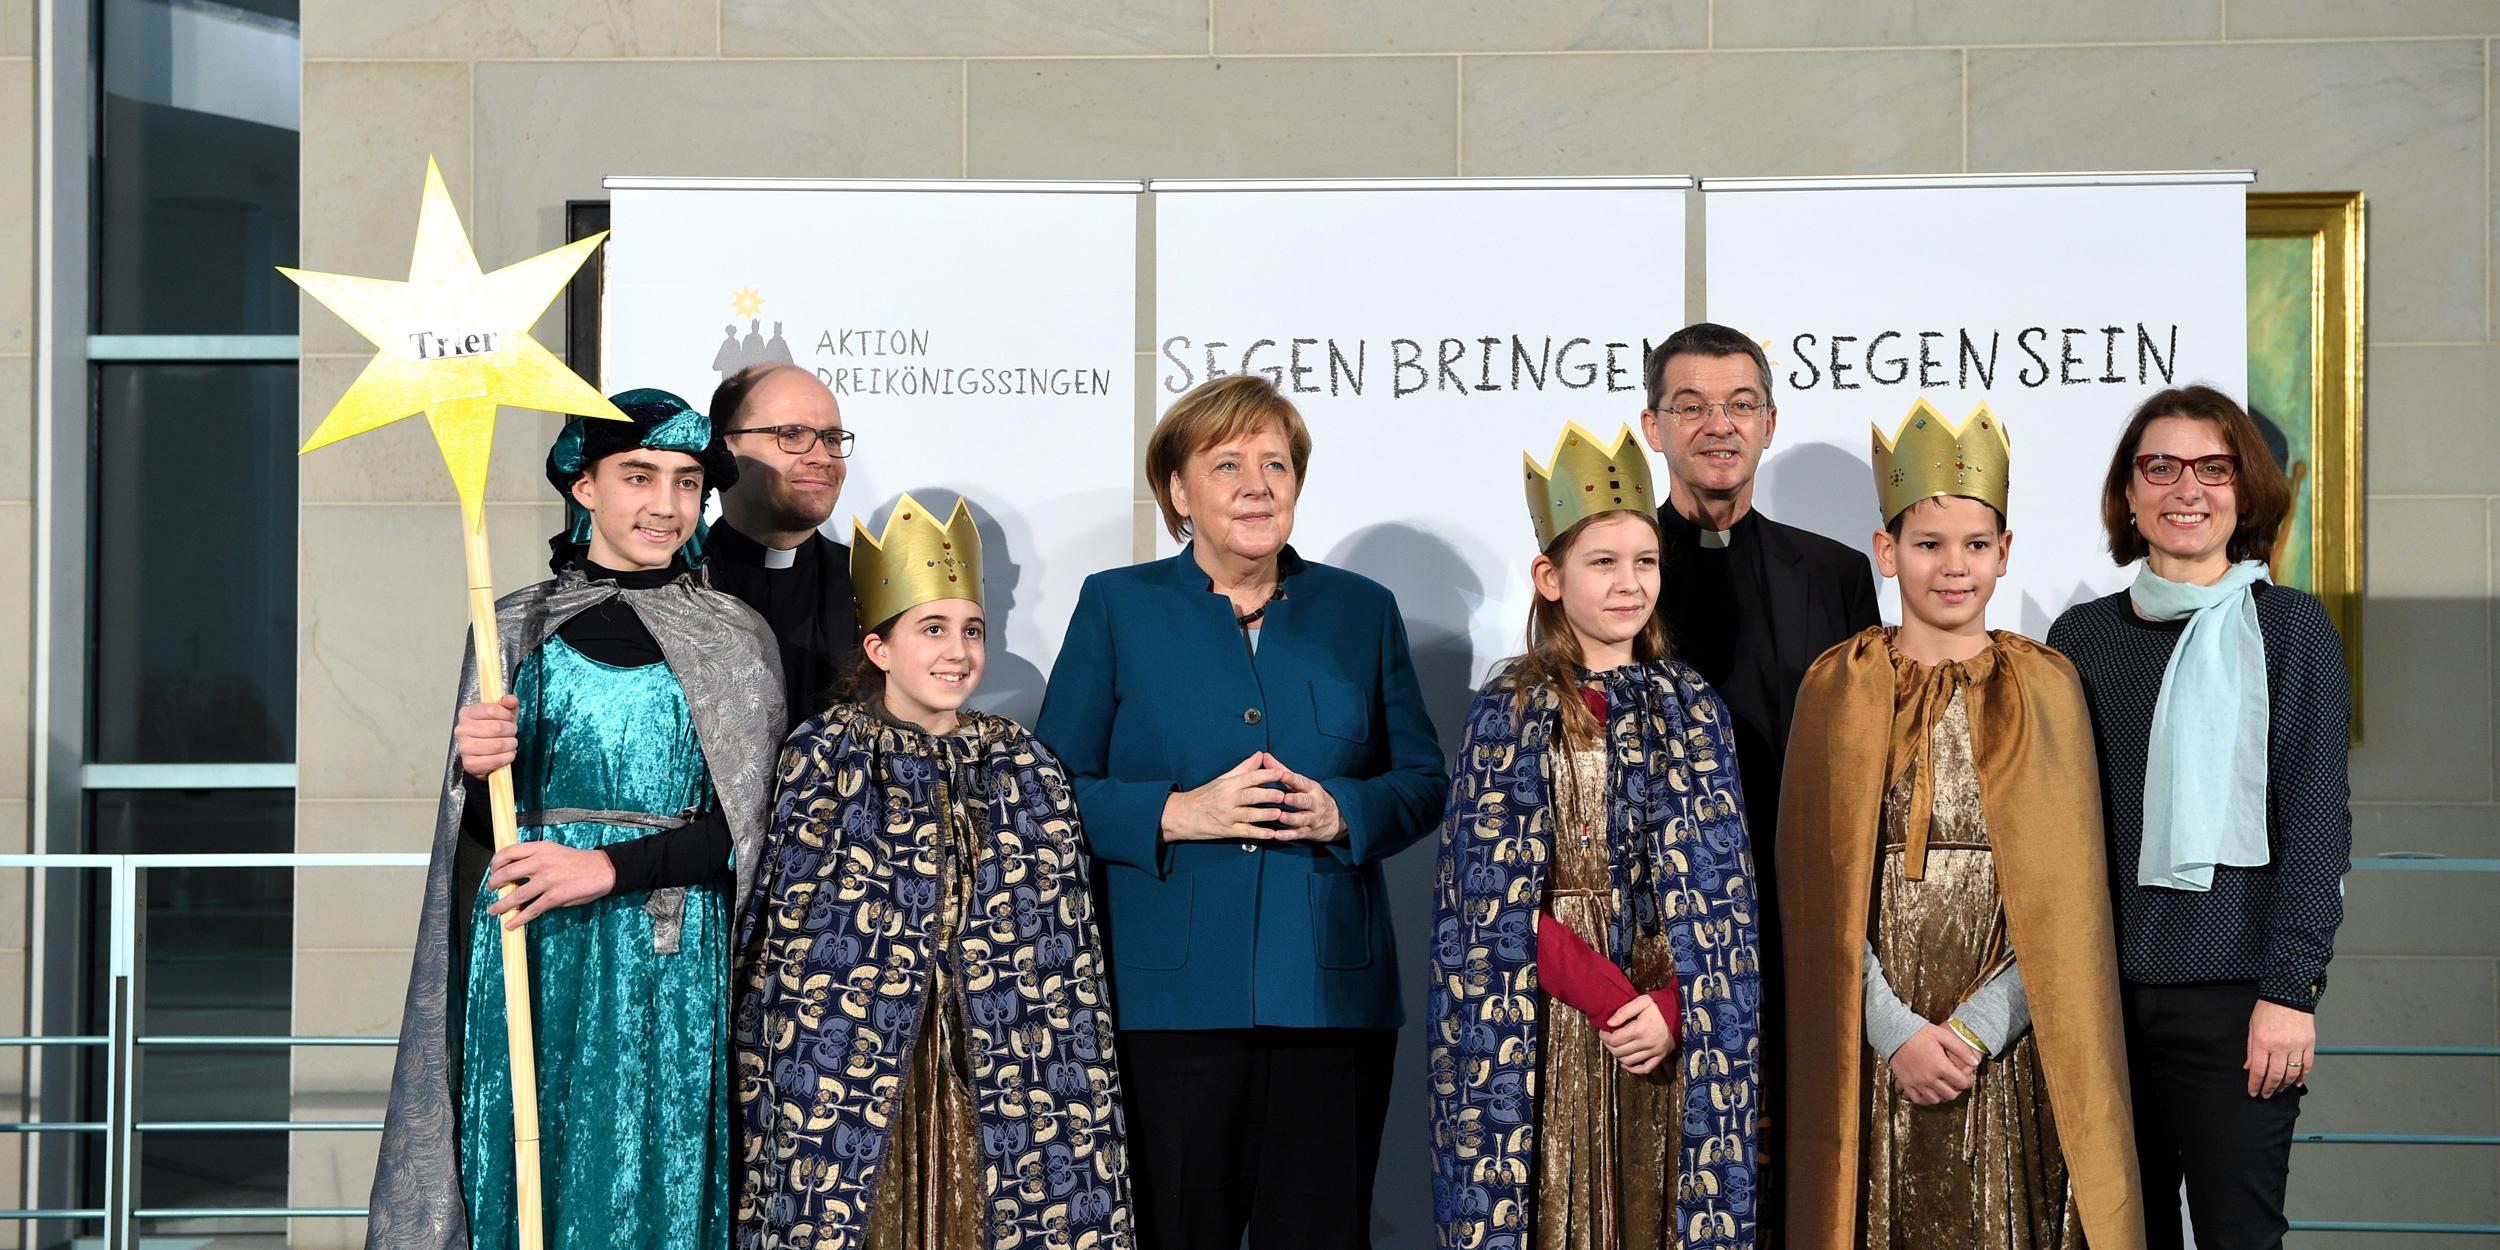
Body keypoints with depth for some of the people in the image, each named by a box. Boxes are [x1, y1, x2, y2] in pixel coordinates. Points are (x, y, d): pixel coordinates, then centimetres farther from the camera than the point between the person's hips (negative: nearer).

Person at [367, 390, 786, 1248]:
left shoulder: (733, 640, 3)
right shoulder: (519, 627, 7)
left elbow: (741, 829, -3)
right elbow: (482, 830, 9)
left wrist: (610, 866, -15)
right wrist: (475, 769, -12)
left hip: (668, 958, -1)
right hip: (528, 947, 1)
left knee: (648, 1175, 0)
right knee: (522, 1171, 4)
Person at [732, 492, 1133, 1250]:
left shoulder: (1026, 767, 6)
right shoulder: (825, 756, -3)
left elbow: (1065, 948, 8)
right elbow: (779, 925, -2)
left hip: (990, 1071, 3)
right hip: (852, 1065, -3)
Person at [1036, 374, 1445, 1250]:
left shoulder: (1362, 610, 12)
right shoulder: (1116, 606, 6)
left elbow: (1422, 780, 12)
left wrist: (1340, 813, -9)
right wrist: (1177, 816, -13)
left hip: (1331, 995, 2)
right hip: (1170, 999, -2)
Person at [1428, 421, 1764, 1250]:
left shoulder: (1691, 709, 6)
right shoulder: (1508, 713, 0)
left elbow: (1721, 892, 3)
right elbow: (1496, 902, -6)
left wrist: (1673, 1008, -11)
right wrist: (1610, 996, -15)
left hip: (1671, 1023, 2)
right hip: (1547, 1024, -2)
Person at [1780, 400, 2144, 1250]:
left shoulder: (2045, 688, 4)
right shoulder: (1838, 690, 4)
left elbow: (2062, 889, -1)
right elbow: (1817, 887, -1)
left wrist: (1977, 1028, -12)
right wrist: (1894, 1028, -12)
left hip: (2008, 1044, 0)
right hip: (1871, 1045, 0)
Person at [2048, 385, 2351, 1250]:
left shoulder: (2290, 628, 1)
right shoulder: (2081, 637, 8)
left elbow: (2317, 821, -3)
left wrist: (2290, 989, -11)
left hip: (2234, 991, -3)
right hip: (2101, 984, 3)